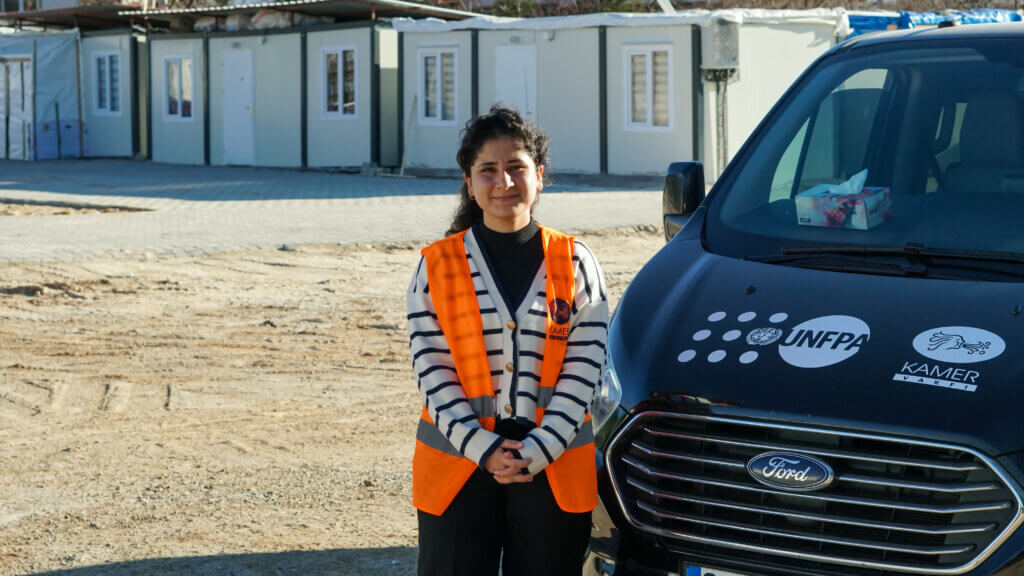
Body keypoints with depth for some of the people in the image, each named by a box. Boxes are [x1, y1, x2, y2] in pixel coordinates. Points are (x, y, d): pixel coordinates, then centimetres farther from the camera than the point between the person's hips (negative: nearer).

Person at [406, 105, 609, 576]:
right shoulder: (436, 267, 2)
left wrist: (538, 450, -13)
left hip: (555, 466, 0)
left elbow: (582, 372, -2)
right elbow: (432, 374, -3)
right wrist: (483, 448, -15)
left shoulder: (575, 263, 3)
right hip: (457, 465, 0)